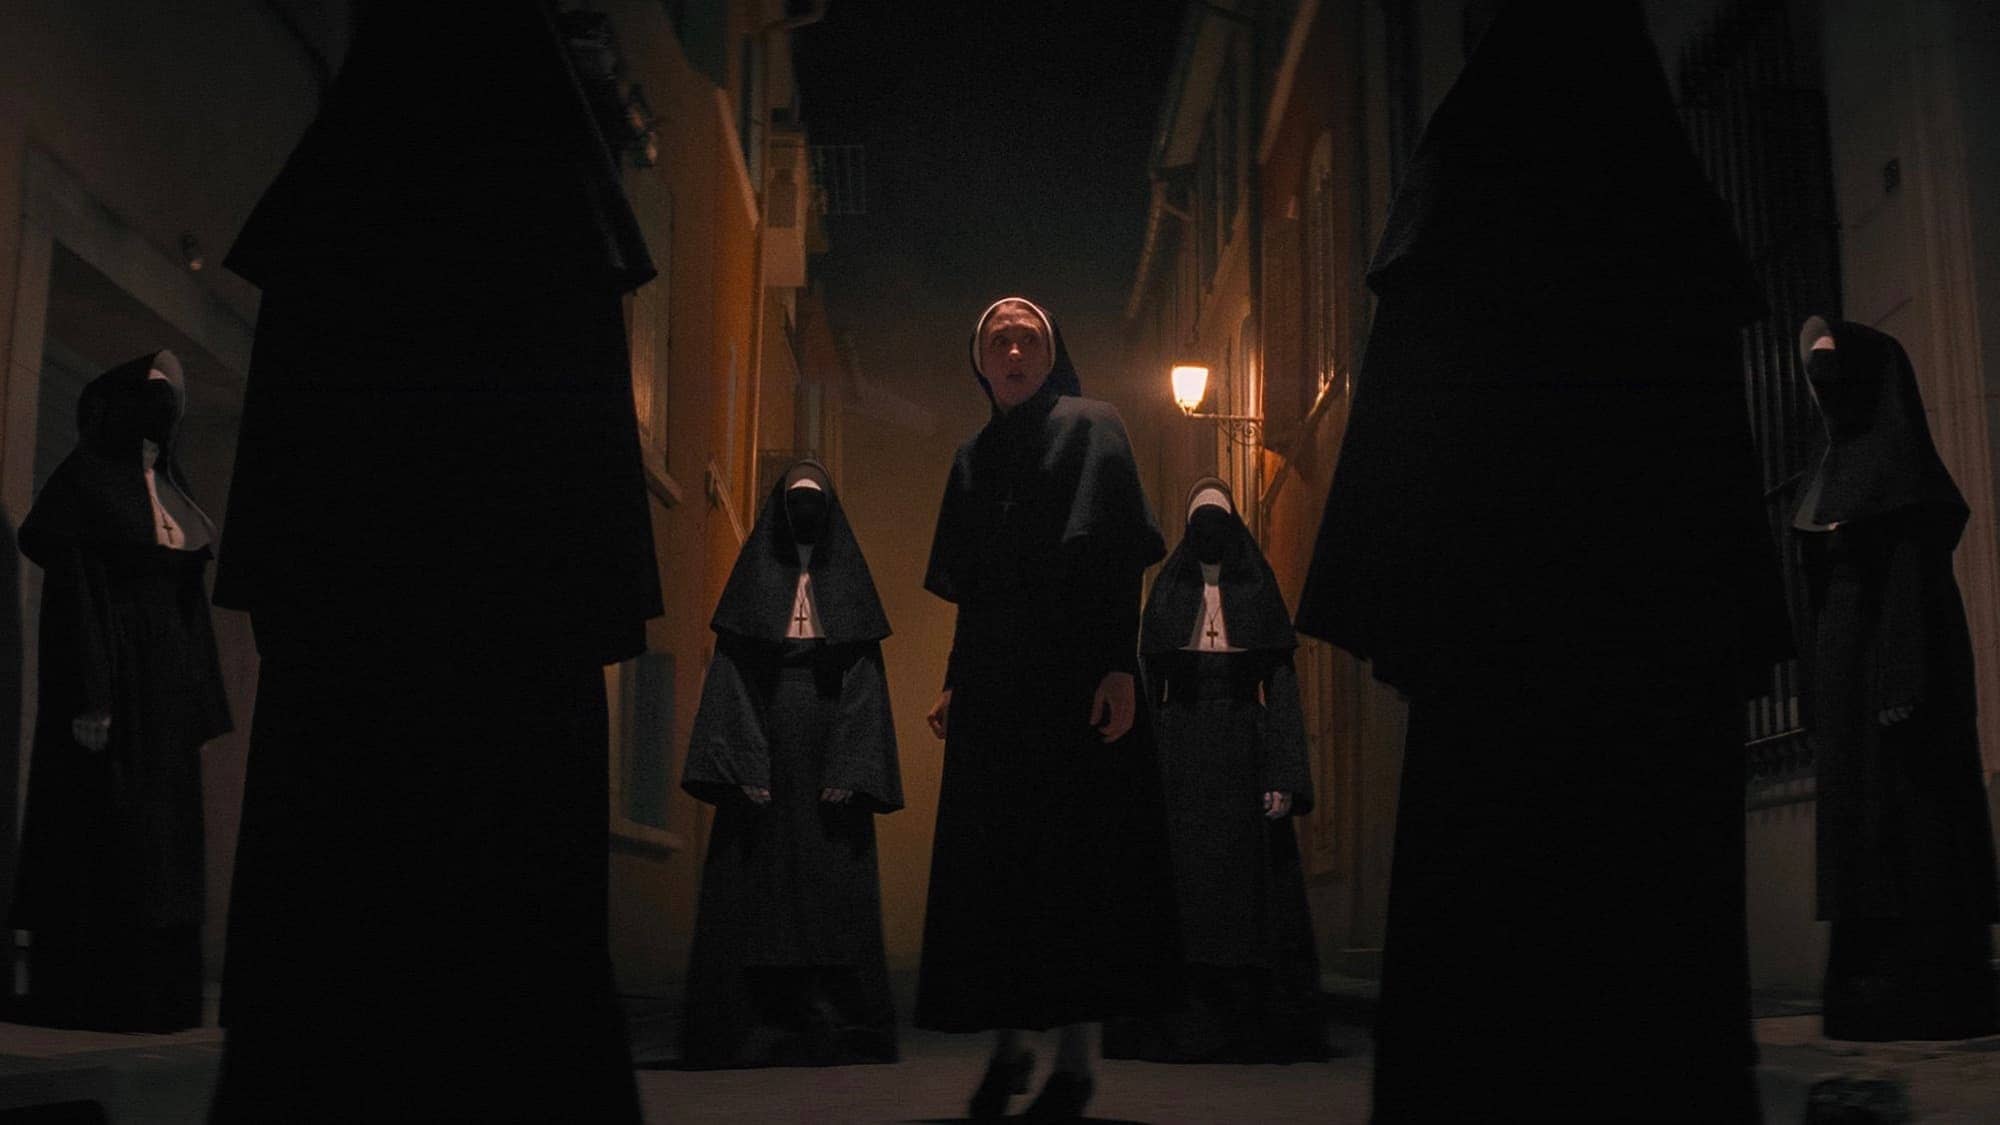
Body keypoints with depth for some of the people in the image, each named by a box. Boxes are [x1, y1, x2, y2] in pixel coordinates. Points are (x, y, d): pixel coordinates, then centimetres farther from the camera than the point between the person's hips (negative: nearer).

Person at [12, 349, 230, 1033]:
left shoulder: (169, 485, 14)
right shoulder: (85, 477, -8)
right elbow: (71, 589, -15)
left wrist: (198, 698, 13)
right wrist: (90, 699, -22)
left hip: (167, 685, 8)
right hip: (111, 675, -8)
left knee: (159, 840, 9)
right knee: (100, 838, -4)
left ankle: (151, 993, 16)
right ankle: (86, 996, 5)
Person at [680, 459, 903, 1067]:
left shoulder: (847, 579, 12)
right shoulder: (756, 579, 11)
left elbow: (865, 683, 4)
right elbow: (729, 677, 2)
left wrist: (850, 770, -9)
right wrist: (740, 765, -11)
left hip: (828, 764, 0)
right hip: (764, 760, 0)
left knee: (835, 898, -4)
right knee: (752, 896, -4)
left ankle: (837, 1030, -1)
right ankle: (753, 1032, -1)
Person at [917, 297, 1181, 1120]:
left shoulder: (1091, 428, 1)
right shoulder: (974, 457, 17)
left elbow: (1122, 557, -8)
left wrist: (1120, 667, -19)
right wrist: (955, 683, 10)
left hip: (1075, 674, -5)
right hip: (994, 681, 5)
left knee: (1077, 857, -5)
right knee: (993, 859, 3)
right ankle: (1008, 1044, 15)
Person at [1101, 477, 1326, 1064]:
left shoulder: (1259, 593, 5)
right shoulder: (1167, 595, 9)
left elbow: (1283, 686, 0)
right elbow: (1148, 686, 7)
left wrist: (1285, 777, -10)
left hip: (1243, 753, -1)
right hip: (1179, 758, 1)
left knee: (1249, 885, -1)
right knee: (1182, 889, 0)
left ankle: (1257, 1025, 8)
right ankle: (1182, 1025, 7)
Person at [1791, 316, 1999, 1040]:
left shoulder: (1897, 460, -6)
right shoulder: (1834, 470, 19)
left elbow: (1916, 572, -15)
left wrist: (1904, 683, -23)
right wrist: (1819, 693, 16)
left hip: (1890, 651, -9)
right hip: (1845, 666, 9)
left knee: (1906, 824, -8)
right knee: (1859, 822, 6)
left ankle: (1930, 998, -5)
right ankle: (1874, 997, 9)